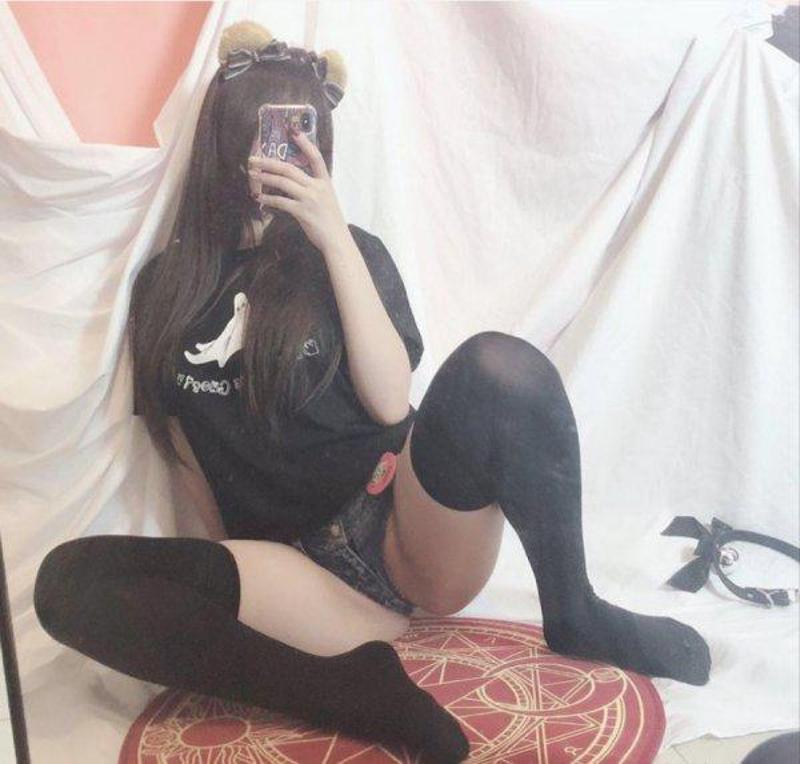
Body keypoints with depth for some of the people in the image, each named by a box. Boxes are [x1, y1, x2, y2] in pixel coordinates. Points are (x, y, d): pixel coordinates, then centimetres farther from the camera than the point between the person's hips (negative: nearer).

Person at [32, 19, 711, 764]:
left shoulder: (348, 252, 8)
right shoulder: (166, 285, 12)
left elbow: (390, 402, -8)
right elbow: (180, 440, 13)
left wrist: (334, 237, -11)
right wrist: (229, 558, 1)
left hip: (403, 527, 0)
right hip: (292, 561, 1)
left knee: (498, 365, -29)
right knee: (68, 577, -24)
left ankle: (575, 616, -7)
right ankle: (368, 690, -28)